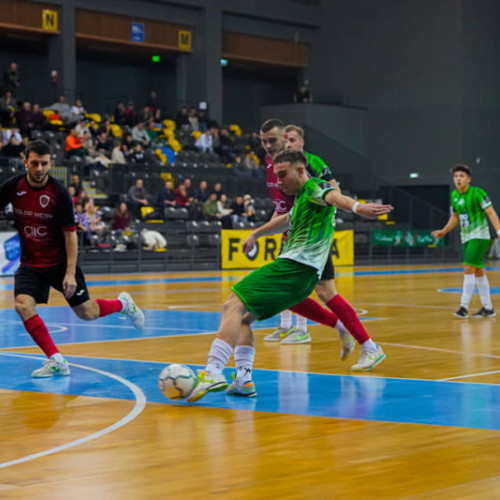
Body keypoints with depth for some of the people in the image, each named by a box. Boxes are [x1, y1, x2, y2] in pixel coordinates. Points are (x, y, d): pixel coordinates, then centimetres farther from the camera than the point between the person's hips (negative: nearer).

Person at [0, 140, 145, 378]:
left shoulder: (59, 193, -17)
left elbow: (70, 235, -13)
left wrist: (70, 273, -18)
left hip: (60, 262, -3)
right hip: (31, 263, 3)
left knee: (87, 313, 3)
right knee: (22, 304, -23)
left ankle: (123, 303, 36)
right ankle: (56, 361, -16)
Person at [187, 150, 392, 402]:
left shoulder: (314, 187, -3)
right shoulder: (302, 199, 27)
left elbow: (335, 196, -26)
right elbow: (286, 220, 48)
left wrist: (357, 207, -47)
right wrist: (256, 234, 62)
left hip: (296, 266, -10)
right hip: (303, 276, 10)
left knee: (233, 305, -18)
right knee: (243, 316, 15)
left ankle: (213, 372, -31)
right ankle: (243, 379, 2)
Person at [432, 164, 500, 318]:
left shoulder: (477, 193, -12)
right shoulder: (454, 196, 8)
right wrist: (443, 231, 13)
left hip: (479, 236, -7)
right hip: (466, 237, 7)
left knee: (468, 269, -16)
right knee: (478, 271, 11)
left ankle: (464, 307, -14)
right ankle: (488, 308, 17)